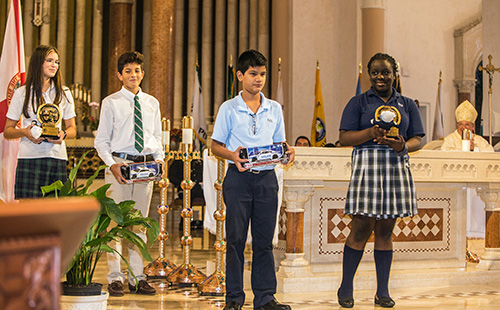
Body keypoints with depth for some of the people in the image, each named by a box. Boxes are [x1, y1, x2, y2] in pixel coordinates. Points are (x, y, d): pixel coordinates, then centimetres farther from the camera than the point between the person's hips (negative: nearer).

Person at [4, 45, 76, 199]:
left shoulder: (64, 93, 14)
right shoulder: (22, 93, 8)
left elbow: (72, 129, 16)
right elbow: (7, 131, 9)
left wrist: (63, 134, -7)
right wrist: (25, 132, -12)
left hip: (57, 158, 2)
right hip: (29, 159, -2)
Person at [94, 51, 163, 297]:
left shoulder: (152, 103, 13)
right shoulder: (111, 102, 2)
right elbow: (101, 141, 1)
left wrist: (159, 159, -2)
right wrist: (112, 164, -14)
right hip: (119, 163, -3)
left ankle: (137, 277, 12)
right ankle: (115, 278, 4)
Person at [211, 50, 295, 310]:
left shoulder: (274, 109, 12)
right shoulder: (229, 109, 2)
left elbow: (279, 144, 16)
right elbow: (216, 145, 3)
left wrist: (287, 153, -6)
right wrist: (233, 156, -16)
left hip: (266, 178, 3)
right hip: (238, 178, -3)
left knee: (264, 238, 5)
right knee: (236, 237, 0)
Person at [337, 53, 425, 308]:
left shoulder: (407, 105, 16)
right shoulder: (358, 102, 8)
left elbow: (417, 140, 10)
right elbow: (344, 138, -1)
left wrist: (403, 146, -12)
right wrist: (371, 133, -17)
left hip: (397, 168, 3)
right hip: (367, 167, -3)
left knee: (385, 231, 6)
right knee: (361, 229, -5)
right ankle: (345, 288, 7)